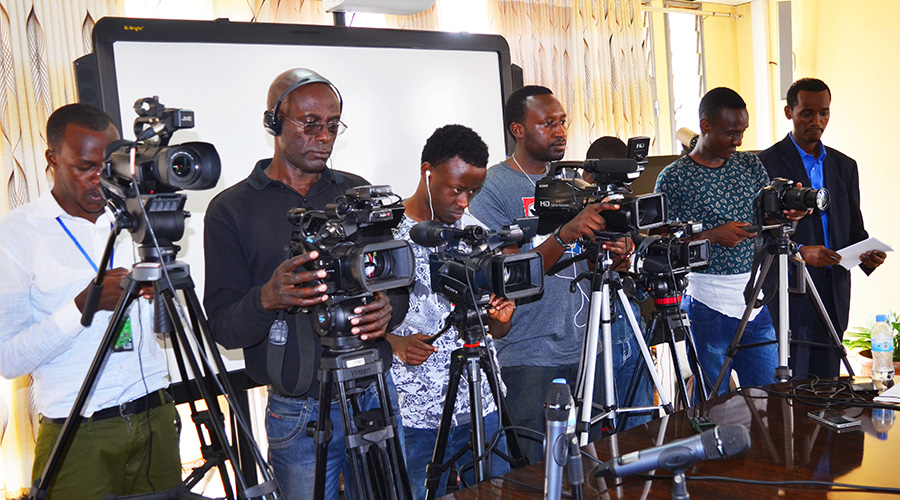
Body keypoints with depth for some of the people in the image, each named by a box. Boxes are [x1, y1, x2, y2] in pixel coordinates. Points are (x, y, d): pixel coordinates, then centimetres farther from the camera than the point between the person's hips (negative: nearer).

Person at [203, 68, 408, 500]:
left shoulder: (358, 193, 8)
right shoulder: (230, 210, -2)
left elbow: (398, 285, 9)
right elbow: (223, 327, -5)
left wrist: (386, 307, -15)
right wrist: (267, 298, -27)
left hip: (376, 398, 3)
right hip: (300, 414, -3)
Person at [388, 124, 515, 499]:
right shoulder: (385, 233, -6)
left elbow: (497, 332, 12)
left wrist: (501, 317, -9)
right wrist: (396, 344, -20)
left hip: (483, 407, 4)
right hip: (417, 414, -4)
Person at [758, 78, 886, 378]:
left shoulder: (845, 166, 15)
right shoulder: (767, 163, -3)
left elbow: (853, 226, 16)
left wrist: (867, 255, -4)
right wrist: (799, 251, -22)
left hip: (834, 294, 5)